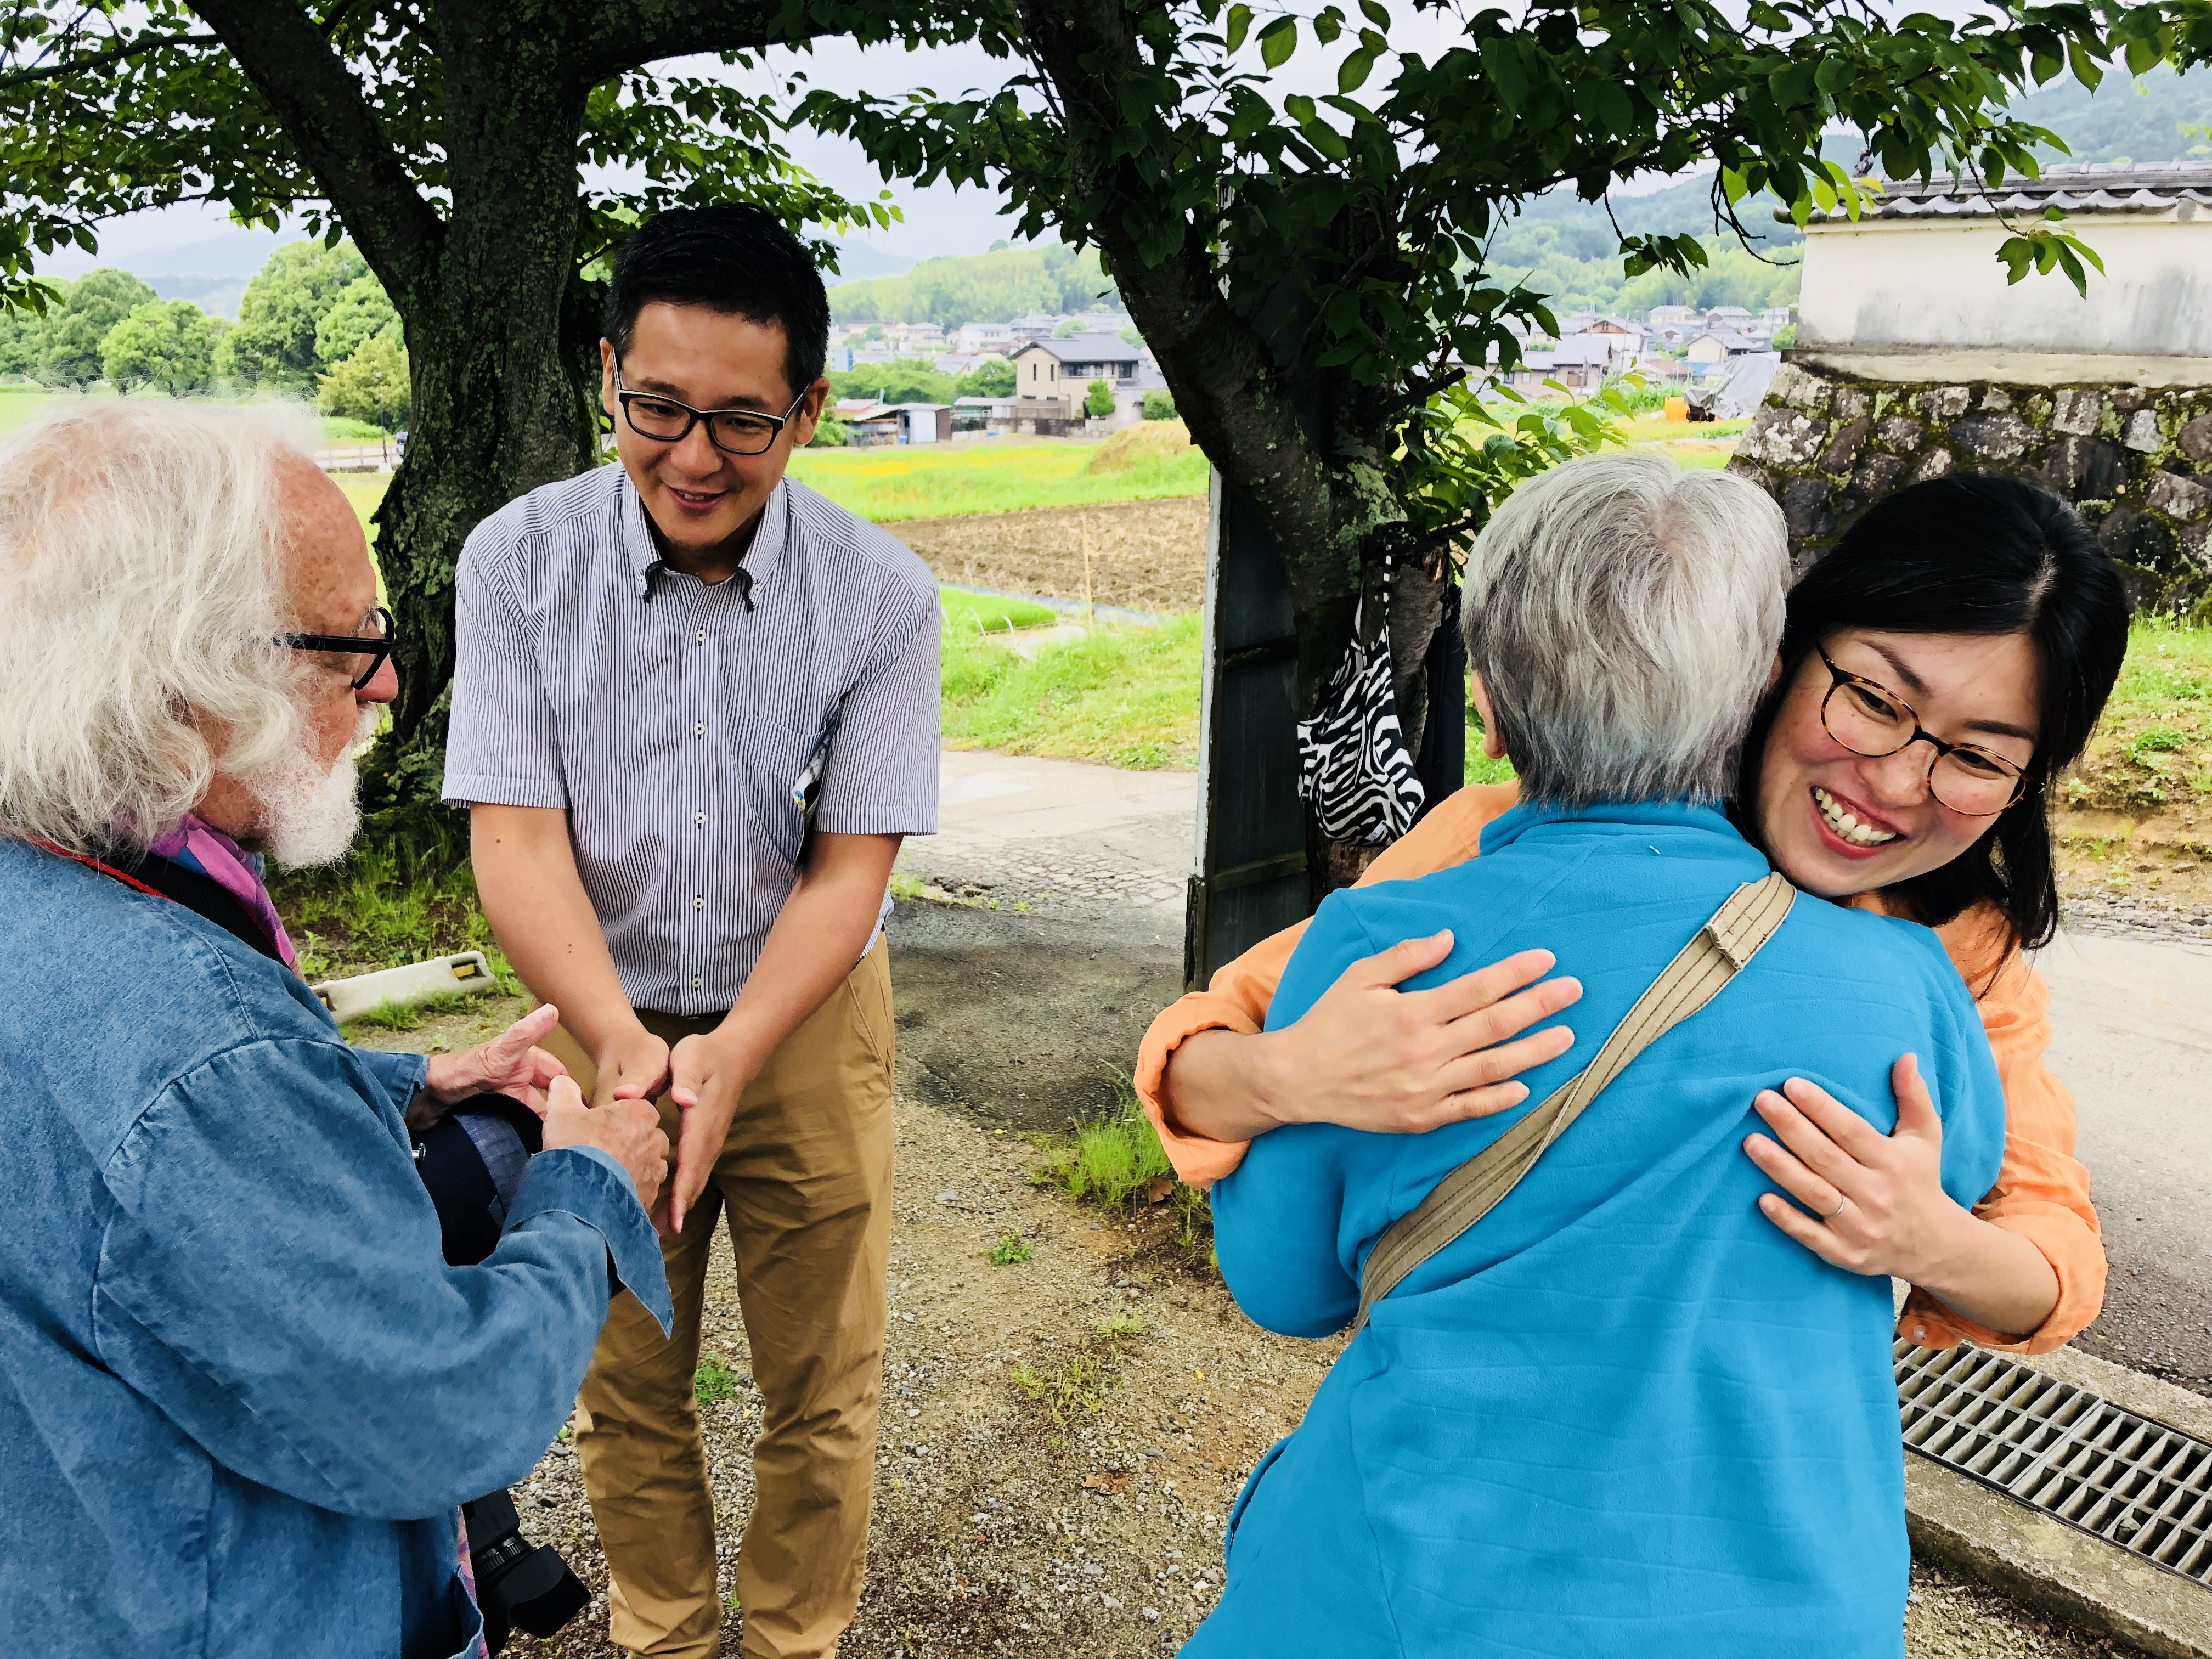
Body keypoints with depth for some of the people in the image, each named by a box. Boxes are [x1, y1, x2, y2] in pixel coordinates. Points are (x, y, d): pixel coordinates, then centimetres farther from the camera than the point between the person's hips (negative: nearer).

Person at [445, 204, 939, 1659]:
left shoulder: (882, 596, -13)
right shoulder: (520, 564, -12)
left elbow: (850, 866, -13)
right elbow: (515, 835, -15)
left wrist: (734, 1052, -27)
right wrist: (620, 1039, -30)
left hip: (807, 1019, 0)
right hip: (605, 1021, 1)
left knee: (823, 1394, 11)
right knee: (624, 1390, 16)